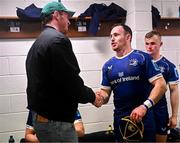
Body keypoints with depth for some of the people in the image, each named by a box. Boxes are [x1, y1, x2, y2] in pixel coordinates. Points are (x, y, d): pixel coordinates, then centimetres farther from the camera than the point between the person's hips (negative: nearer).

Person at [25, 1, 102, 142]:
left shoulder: (38, 43, 15)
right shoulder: (58, 39, -16)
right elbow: (71, 83, -21)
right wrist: (92, 96, -3)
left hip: (41, 117, 10)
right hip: (56, 121, -10)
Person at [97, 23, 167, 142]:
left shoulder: (142, 58, -6)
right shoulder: (108, 65, 9)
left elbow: (161, 85, -11)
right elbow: (105, 92, 12)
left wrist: (145, 106, -23)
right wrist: (100, 97, -11)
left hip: (143, 119, -4)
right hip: (120, 120, 5)